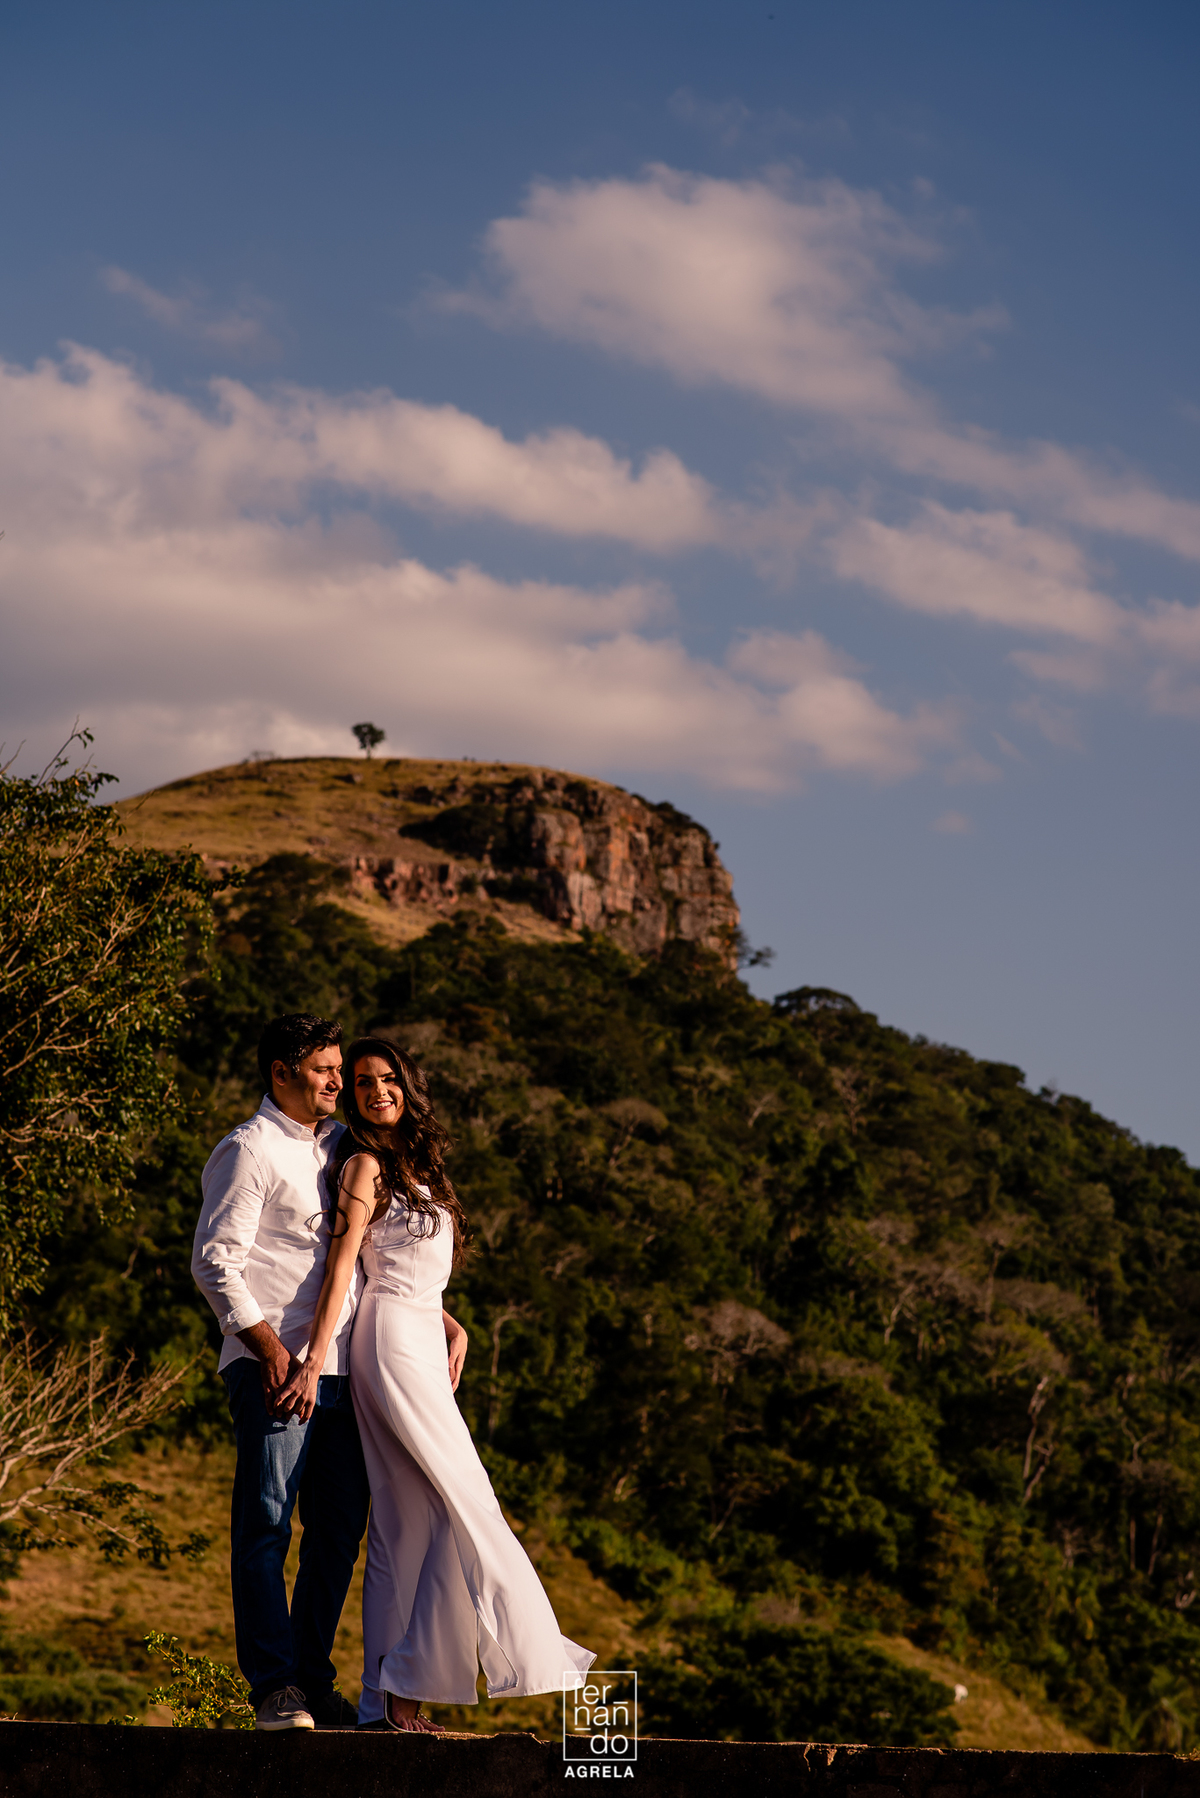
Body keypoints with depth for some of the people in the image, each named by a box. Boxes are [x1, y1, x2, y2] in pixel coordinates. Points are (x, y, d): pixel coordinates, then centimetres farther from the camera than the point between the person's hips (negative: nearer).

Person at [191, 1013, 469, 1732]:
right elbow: (215, 1261, -9)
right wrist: (270, 1349, -17)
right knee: (267, 1524, -7)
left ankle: (314, 1682, 14)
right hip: (274, 1368, -7)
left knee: (339, 1530, 6)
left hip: (341, 1368, 7)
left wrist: (445, 1321, 19)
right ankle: (274, 1686, -4)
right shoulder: (249, 1150, -3)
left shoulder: (345, 1145, 20)